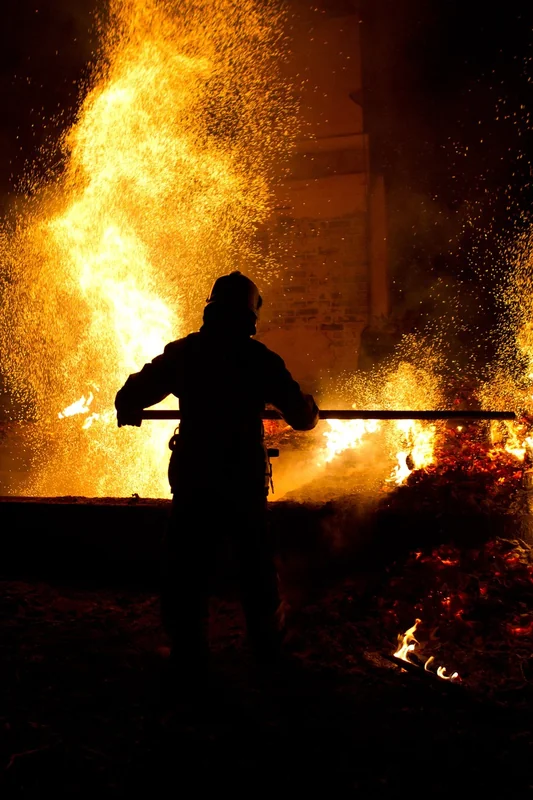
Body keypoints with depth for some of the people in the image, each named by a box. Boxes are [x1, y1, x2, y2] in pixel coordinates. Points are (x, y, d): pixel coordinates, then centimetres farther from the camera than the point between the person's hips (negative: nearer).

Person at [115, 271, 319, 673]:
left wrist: (128, 411, 23)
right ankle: (267, 642, 30)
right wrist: (310, 408, 18)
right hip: (245, 476, 0)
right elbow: (302, 416, -5)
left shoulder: (182, 352, -2)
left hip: (193, 475, 1)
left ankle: (188, 649, 19)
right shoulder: (260, 358, -7)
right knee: (256, 562, 16)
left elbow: (131, 396, 1)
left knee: (187, 563, 12)